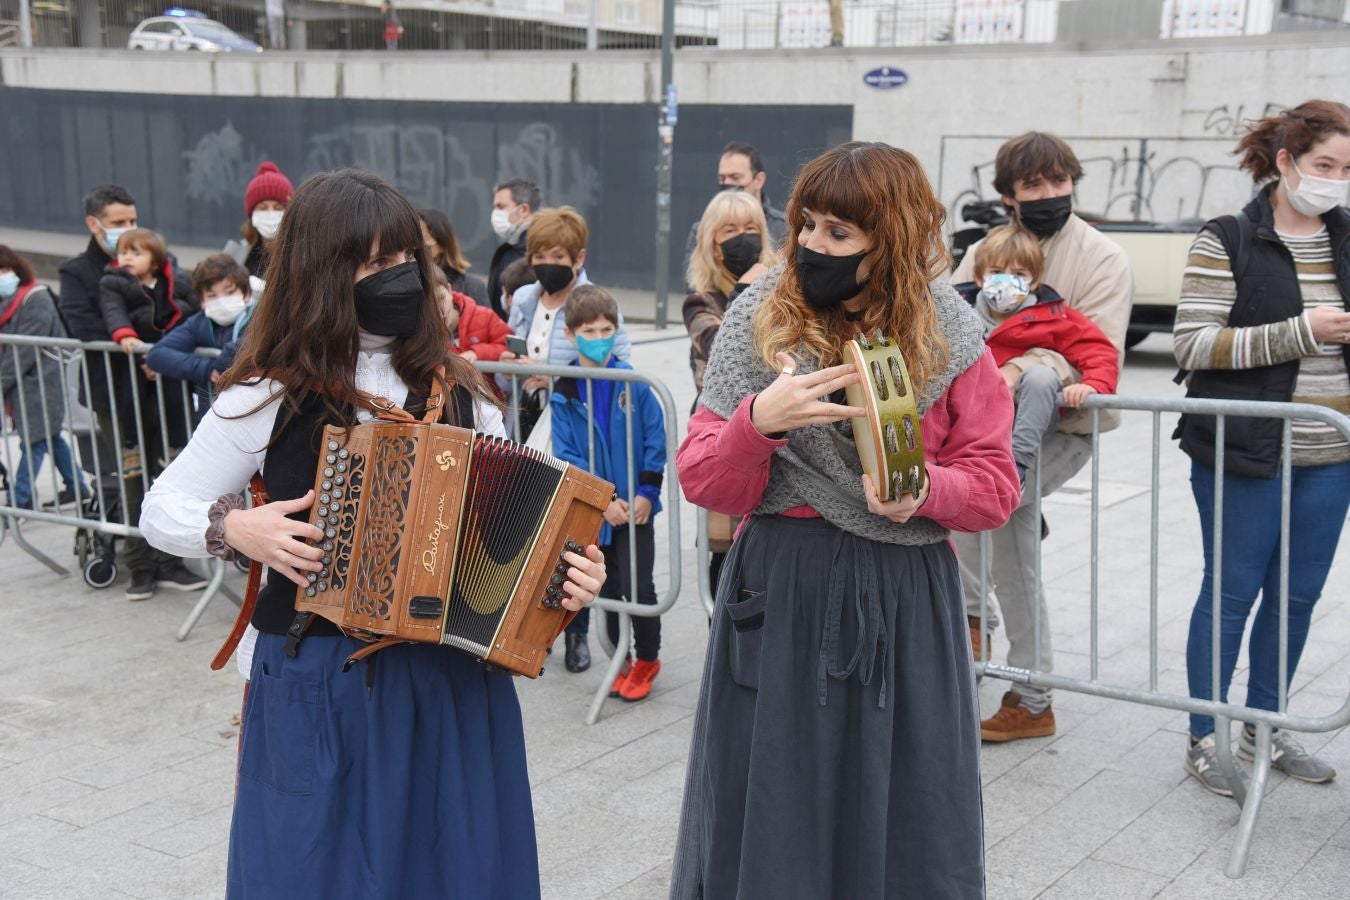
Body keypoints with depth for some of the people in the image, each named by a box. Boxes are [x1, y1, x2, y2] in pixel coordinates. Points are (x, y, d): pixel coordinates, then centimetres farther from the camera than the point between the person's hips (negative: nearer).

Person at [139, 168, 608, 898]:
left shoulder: (455, 391, 3)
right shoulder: (272, 396, -5)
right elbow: (162, 511, 2)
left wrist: (565, 568, -11)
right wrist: (235, 529, -17)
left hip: (453, 680, 3)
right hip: (317, 684, -2)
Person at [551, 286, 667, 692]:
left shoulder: (634, 382, -6)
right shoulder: (563, 392, -5)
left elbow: (656, 438, -3)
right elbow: (565, 455, -8)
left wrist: (647, 491, -11)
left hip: (636, 506, -1)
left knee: (638, 588, -1)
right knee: (608, 589, 13)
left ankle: (647, 659, 20)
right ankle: (622, 661, 29)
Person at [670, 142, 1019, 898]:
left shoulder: (948, 339, -3)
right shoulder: (759, 322, -2)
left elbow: (996, 486, 1)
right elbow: (704, 485, -4)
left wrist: (925, 490, -19)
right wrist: (759, 420, -23)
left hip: (904, 600, 0)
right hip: (776, 589, 1)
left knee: (901, 810, 10)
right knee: (770, 813, 10)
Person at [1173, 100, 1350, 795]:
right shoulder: (1227, 241, -7)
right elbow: (1192, 345, -14)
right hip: (1246, 452, -5)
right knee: (1233, 593, 2)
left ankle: (1263, 730, 28)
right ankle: (1204, 739, 15)